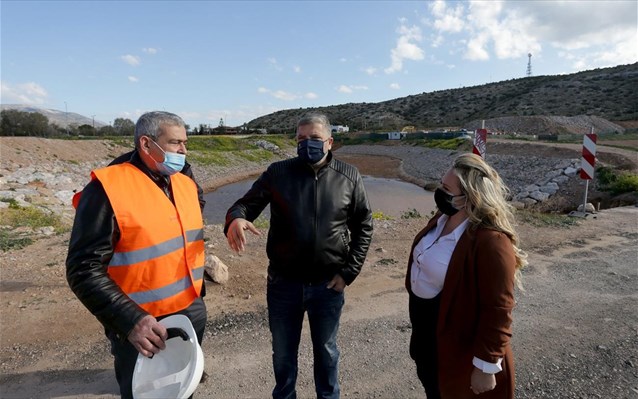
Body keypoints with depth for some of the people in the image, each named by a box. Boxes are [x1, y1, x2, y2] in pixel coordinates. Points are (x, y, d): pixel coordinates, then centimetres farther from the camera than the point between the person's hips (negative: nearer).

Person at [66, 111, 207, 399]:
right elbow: (84, 269, -19)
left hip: (192, 312, 6)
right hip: (143, 325, -6)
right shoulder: (109, 188, -18)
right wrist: (129, 320, -27)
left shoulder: (186, 183, 2)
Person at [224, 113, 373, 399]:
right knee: (283, 352, 20)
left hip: (328, 284, 0)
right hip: (283, 283, 1)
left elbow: (363, 226, 1)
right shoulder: (277, 173, -5)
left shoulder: (348, 177, -4)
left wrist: (349, 271, -5)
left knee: (326, 350, 22)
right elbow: (247, 204, -8)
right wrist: (235, 218, -32)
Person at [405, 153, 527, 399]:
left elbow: (497, 311, -27)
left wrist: (485, 367, -20)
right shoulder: (444, 217, -4)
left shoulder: (491, 242, -32)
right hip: (426, 329, 8)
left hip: (456, 344, -8)